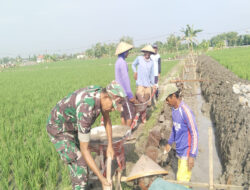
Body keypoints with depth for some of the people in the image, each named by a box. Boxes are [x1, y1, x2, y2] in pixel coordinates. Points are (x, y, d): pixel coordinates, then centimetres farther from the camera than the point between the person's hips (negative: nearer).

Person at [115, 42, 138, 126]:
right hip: (124, 92, -9)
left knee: (123, 113, 13)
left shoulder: (118, 62, 12)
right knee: (131, 112, -2)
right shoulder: (122, 62, -18)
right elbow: (125, 79, -20)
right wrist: (130, 95, -17)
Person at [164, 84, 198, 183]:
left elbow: (194, 134, -20)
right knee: (180, 177, 16)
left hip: (186, 152, -8)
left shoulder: (185, 111, -22)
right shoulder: (174, 109, 5)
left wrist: (192, 156, -20)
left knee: (182, 179, -8)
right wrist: (170, 143, 25)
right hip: (180, 150, 8)